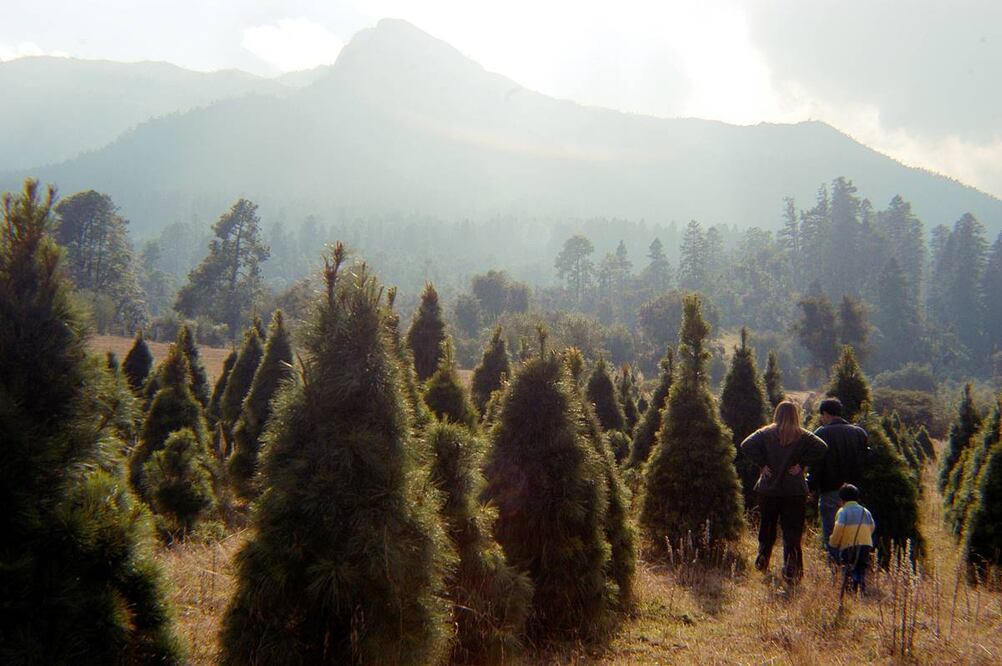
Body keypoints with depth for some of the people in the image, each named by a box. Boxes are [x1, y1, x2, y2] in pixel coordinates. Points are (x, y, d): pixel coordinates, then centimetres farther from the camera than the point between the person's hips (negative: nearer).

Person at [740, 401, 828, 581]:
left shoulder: (765, 434, 2)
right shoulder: (803, 436, 0)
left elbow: (746, 446, -13)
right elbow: (820, 449, -15)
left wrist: (762, 464, -6)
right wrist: (801, 464, -8)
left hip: (768, 490, 1)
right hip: (795, 492, -1)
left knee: (767, 526, 18)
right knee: (792, 531, 3)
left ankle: (763, 558, 12)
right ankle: (790, 568, -7)